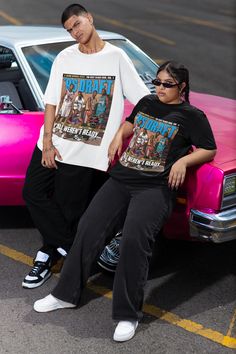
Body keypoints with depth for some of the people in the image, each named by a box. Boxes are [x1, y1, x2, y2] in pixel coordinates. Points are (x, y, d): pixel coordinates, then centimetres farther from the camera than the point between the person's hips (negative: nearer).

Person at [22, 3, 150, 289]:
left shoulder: (116, 57, -2)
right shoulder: (65, 58, 6)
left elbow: (144, 100, -2)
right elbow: (52, 102, 3)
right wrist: (47, 142, -6)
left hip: (83, 152, -4)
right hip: (52, 142, 5)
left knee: (67, 209, 1)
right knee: (33, 193, 4)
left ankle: (48, 256, 22)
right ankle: (71, 249, 13)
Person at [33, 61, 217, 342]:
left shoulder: (192, 116, 5)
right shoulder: (146, 102, 18)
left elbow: (209, 150, 6)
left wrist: (183, 161, -10)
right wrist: (119, 136, 15)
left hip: (156, 187, -5)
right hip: (121, 179, 6)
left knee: (134, 237, -26)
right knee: (88, 227, -6)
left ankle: (128, 315, -14)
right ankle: (66, 294, 8)